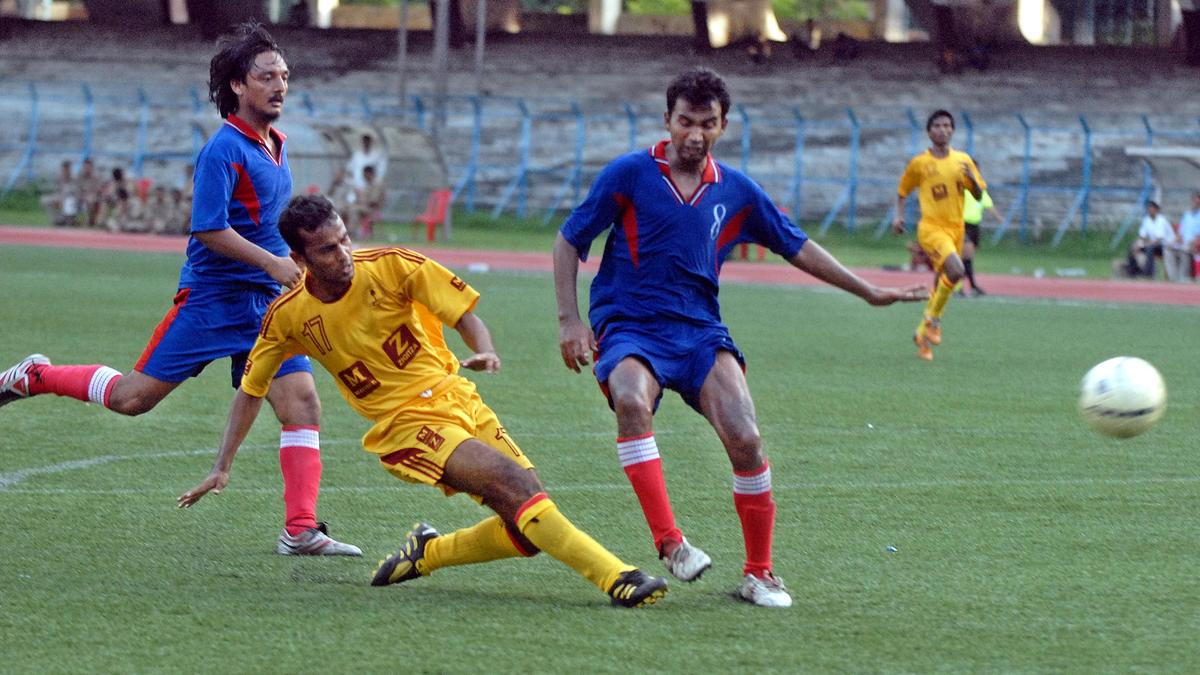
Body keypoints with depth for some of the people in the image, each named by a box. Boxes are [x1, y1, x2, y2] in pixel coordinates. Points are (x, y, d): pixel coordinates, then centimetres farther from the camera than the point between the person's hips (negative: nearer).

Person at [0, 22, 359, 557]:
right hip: (211, 297, -7)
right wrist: (275, 264, -23)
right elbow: (209, 229, -20)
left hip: (266, 302, 7)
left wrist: (292, 266, 20)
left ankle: (301, 531, -10)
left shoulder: (275, 146, 12)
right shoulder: (224, 149, -14)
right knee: (133, 397, -1)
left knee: (302, 402, -9)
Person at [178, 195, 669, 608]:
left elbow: (465, 311, -2)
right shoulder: (288, 317, -5)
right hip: (406, 424, -3)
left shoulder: (391, 267, -7)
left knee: (527, 531, -7)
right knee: (514, 485, -26)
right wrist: (222, 468, 6)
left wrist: (485, 351, -24)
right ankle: (616, 578, -28)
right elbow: (251, 389, 9)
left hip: (456, 399, 3)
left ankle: (426, 553, 16)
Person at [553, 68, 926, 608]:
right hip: (629, 326, -3)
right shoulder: (630, 174, -1)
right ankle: (668, 542, -36)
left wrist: (868, 292, 20)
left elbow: (796, 247, 21)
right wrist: (570, 321, -5)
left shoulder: (736, 192, 9)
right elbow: (569, 241, 4)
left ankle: (759, 573, -1)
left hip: (700, 330, 3)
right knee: (632, 401, -37)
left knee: (744, 438, -17)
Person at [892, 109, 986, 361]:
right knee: (956, 269, -27)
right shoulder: (919, 163, -1)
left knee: (942, 283, 9)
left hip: (956, 228, 5)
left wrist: (972, 178, -11)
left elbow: (979, 196, 9)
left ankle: (923, 332, 25)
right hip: (931, 227, -5)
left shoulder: (963, 160, 7)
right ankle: (933, 320, -10)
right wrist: (899, 216, -3)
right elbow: (902, 192, 13)